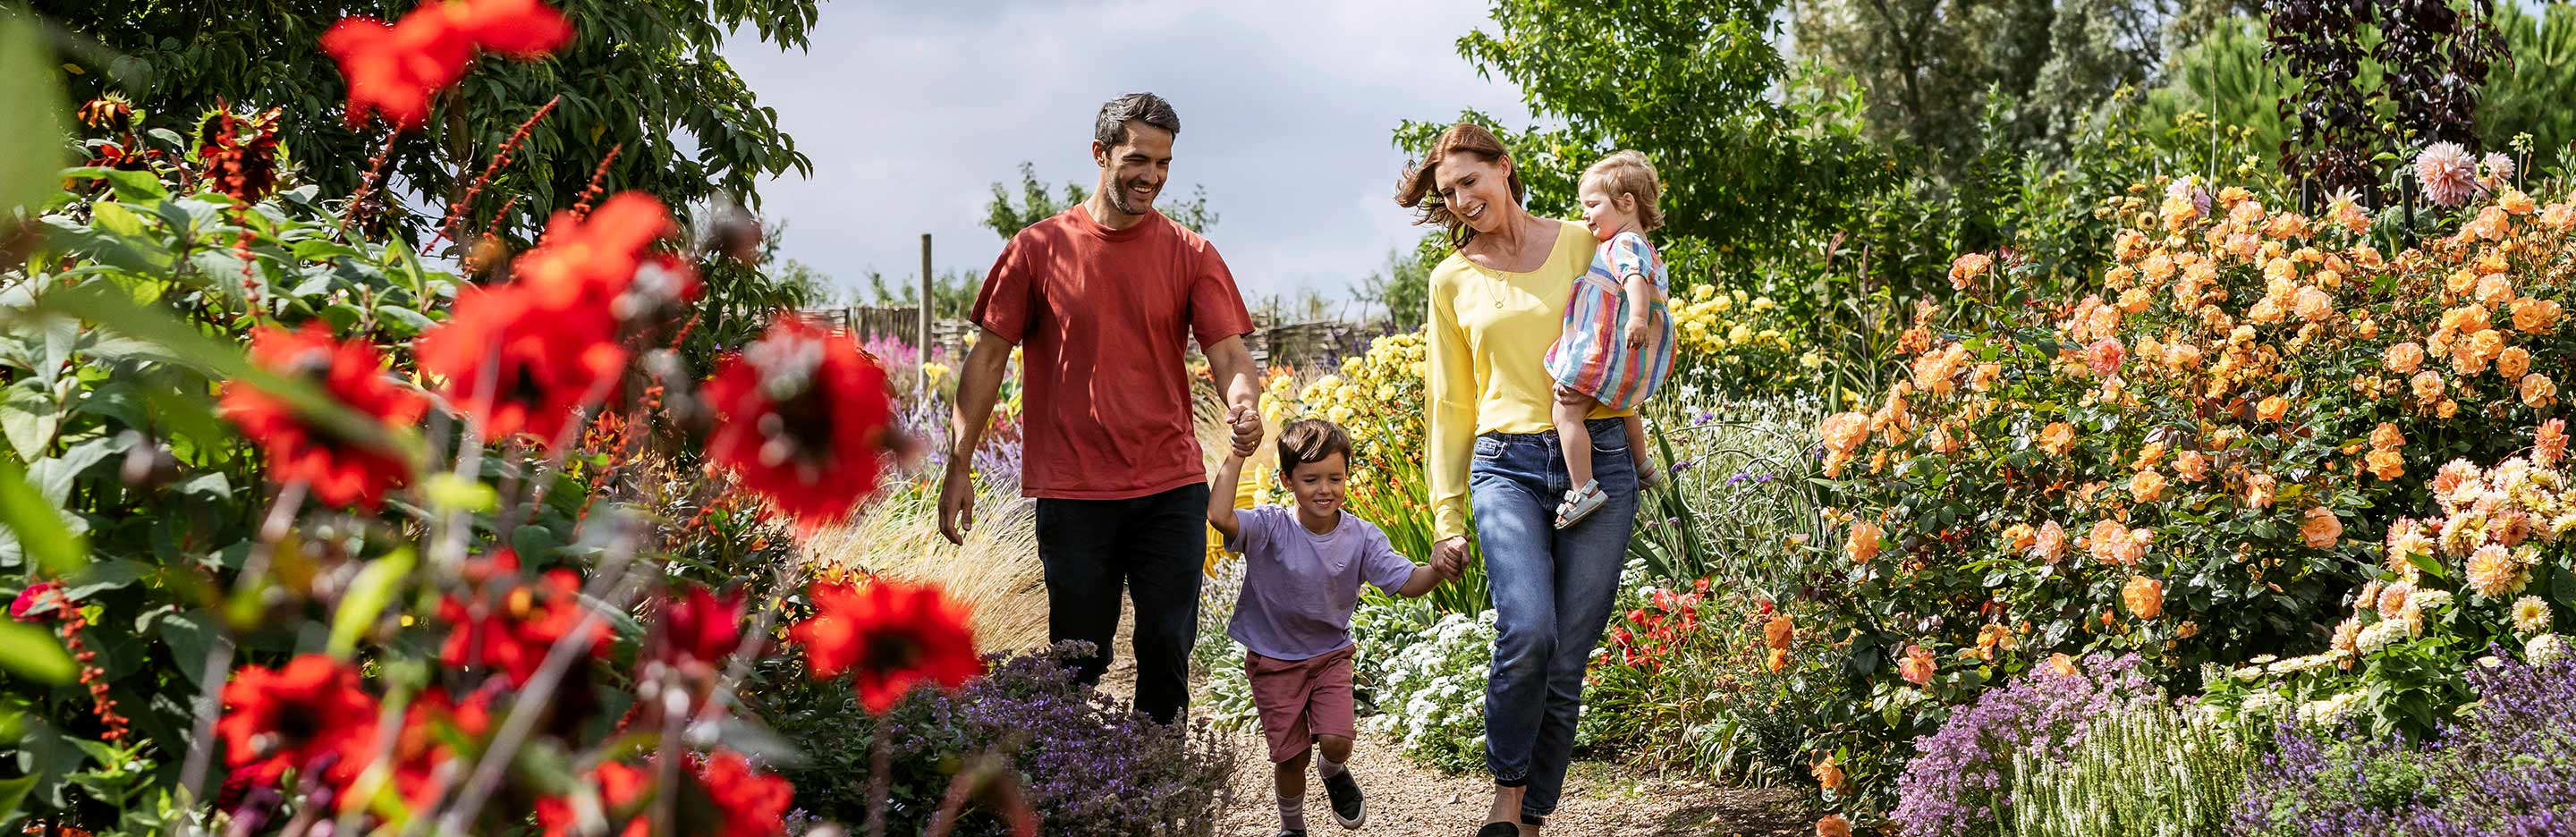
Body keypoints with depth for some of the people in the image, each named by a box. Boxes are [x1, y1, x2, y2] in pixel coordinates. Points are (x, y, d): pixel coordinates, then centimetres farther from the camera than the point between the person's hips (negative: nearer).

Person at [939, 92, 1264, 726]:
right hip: (1072, 493, -1)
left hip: (1171, 489, 1)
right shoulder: (1039, 249, 3)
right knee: (1076, 662, 5)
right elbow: (989, 356, 6)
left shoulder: (1191, 255, 5)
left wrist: (1244, 402, -27)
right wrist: (958, 468, 1)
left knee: (1167, 651, 3)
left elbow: (1229, 351, -2)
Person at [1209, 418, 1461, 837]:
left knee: (1337, 741, -16)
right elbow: (1219, 516, -39)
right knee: (1291, 757, 6)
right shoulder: (1270, 528, -21)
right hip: (1274, 661, -1)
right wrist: (1237, 455, -35)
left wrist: (1437, 570, -44)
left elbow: (1407, 582, -22)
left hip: (1330, 655, 1)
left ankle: (1334, 772, 23)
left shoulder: (1361, 537, -13)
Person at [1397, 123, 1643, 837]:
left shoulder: (1583, 243, 7)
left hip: (1598, 462, 0)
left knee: (1567, 659, -1)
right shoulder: (1452, 279, 11)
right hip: (1506, 465, 0)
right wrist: (1447, 517, 10)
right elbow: (1450, 403, 14)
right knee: (1527, 631, -23)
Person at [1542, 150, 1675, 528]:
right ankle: (1642, 467, 48)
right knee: (1623, 405, 36)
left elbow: (1636, 279, -32)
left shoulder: (1624, 243, -13)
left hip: (1605, 351, -11)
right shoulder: (1645, 249, 21)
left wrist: (1637, 318, -49)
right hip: (1630, 359, 11)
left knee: (1566, 411, -13)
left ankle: (1583, 489, -20)